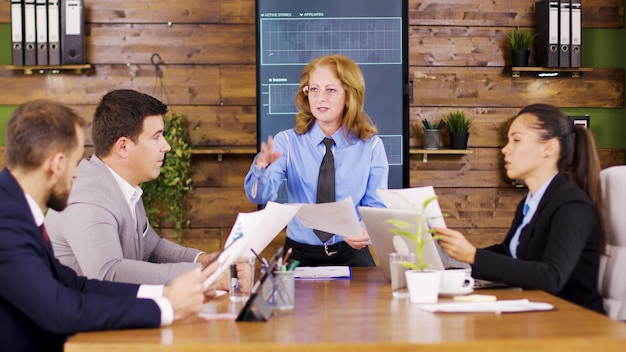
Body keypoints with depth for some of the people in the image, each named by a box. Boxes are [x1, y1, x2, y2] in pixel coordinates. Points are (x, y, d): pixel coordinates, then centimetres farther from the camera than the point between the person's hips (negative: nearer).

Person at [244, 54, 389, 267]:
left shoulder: (371, 146, 2)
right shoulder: (287, 142, 1)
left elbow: (376, 207, 1)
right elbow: (260, 196, -12)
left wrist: (367, 232, -22)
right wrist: (262, 167, -35)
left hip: (352, 256, 0)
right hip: (299, 255, 0)